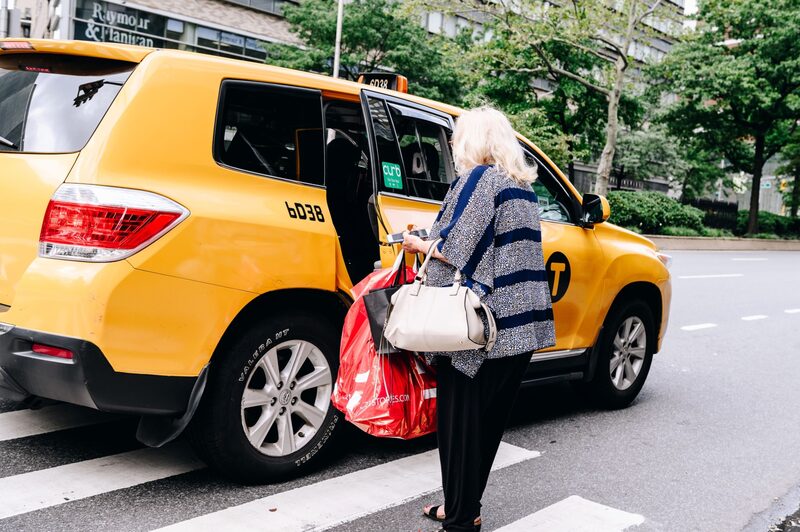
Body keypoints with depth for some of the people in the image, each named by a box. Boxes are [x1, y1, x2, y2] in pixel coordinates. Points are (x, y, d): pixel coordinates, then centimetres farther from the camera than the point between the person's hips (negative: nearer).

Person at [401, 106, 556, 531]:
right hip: (521, 324, 9)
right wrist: (435, 244, 20)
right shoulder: (522, 185, 16)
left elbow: (455, 247, -14)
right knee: (489, 419, 14)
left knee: (461, 420, 1)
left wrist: (420, 245, 4)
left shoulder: (478, 177, -9)